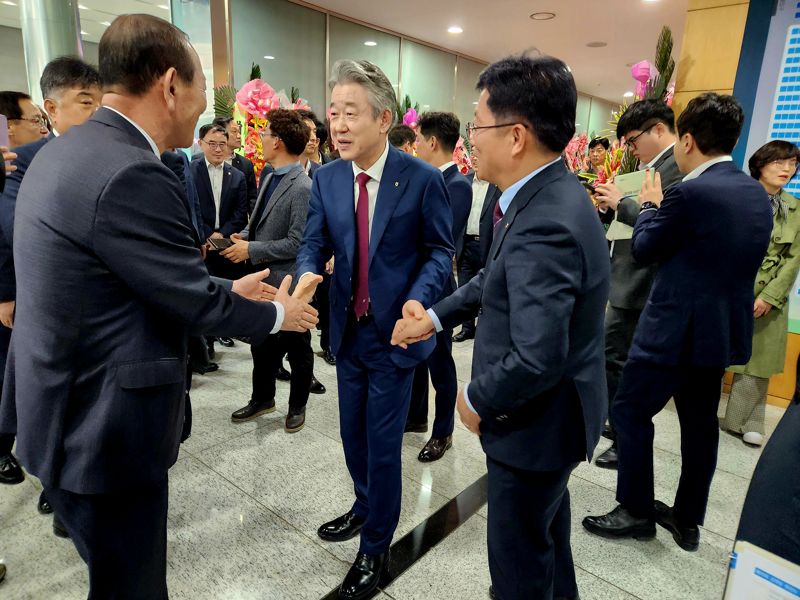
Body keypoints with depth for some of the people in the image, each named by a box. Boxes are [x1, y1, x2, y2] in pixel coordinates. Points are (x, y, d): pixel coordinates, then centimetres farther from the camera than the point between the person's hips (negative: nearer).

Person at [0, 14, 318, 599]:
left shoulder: (64, 152, 6)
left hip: (65, 405, 9)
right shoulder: (131, 176, -26)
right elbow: (196, 303, -18)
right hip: (102, 426, -9)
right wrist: (278, 315, -1)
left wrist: (228, 288, 14)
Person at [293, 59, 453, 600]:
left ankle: (376, 549, 30)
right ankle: (365, 508, 50)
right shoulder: (326, 178, 1)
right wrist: (307, 274, -24)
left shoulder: (422, 179, -12)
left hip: (394, 333, -5)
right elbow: (314, 243, -1)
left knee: (383, 445, 7)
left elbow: (439, 252, -7)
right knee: (354, 436, 21)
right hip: (347, 331, 5)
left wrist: (418, 300, -24)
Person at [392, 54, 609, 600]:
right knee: (548, 533, 32)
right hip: (551, 410, 9)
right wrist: (437, 316, 4)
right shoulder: (548, 193, 0)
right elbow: (499, 277, 11)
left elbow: (536, 359, -35)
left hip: (537, 421, -9)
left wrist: (477, 400, -17)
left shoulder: (545, 224, -32)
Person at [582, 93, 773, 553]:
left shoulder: (689, 193, -20)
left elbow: (644, 249, -8)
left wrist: (650, 205, 9)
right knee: (700, 422, 17)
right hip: (724, 327, 9)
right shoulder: (758, 195, 7)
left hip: (677, 327, -9)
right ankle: (688, 520, 31)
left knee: (631, 411, 6)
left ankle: (637, 512, 18)